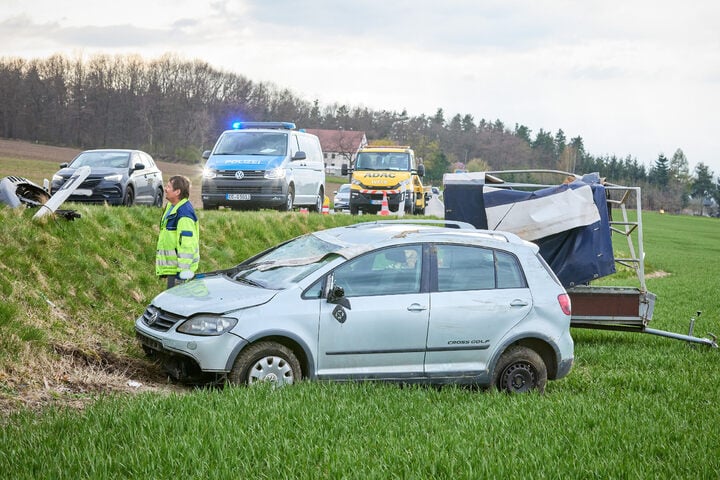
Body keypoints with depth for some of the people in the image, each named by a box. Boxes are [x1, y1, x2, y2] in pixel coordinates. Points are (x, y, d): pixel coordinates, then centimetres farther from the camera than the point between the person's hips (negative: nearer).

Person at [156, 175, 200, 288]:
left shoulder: (184, 214, -21)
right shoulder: (171, 207, 13)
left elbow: (188, 245, -24)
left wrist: (184, 270, -24)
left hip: (178, 268, -10)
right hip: (171, 267, 10)